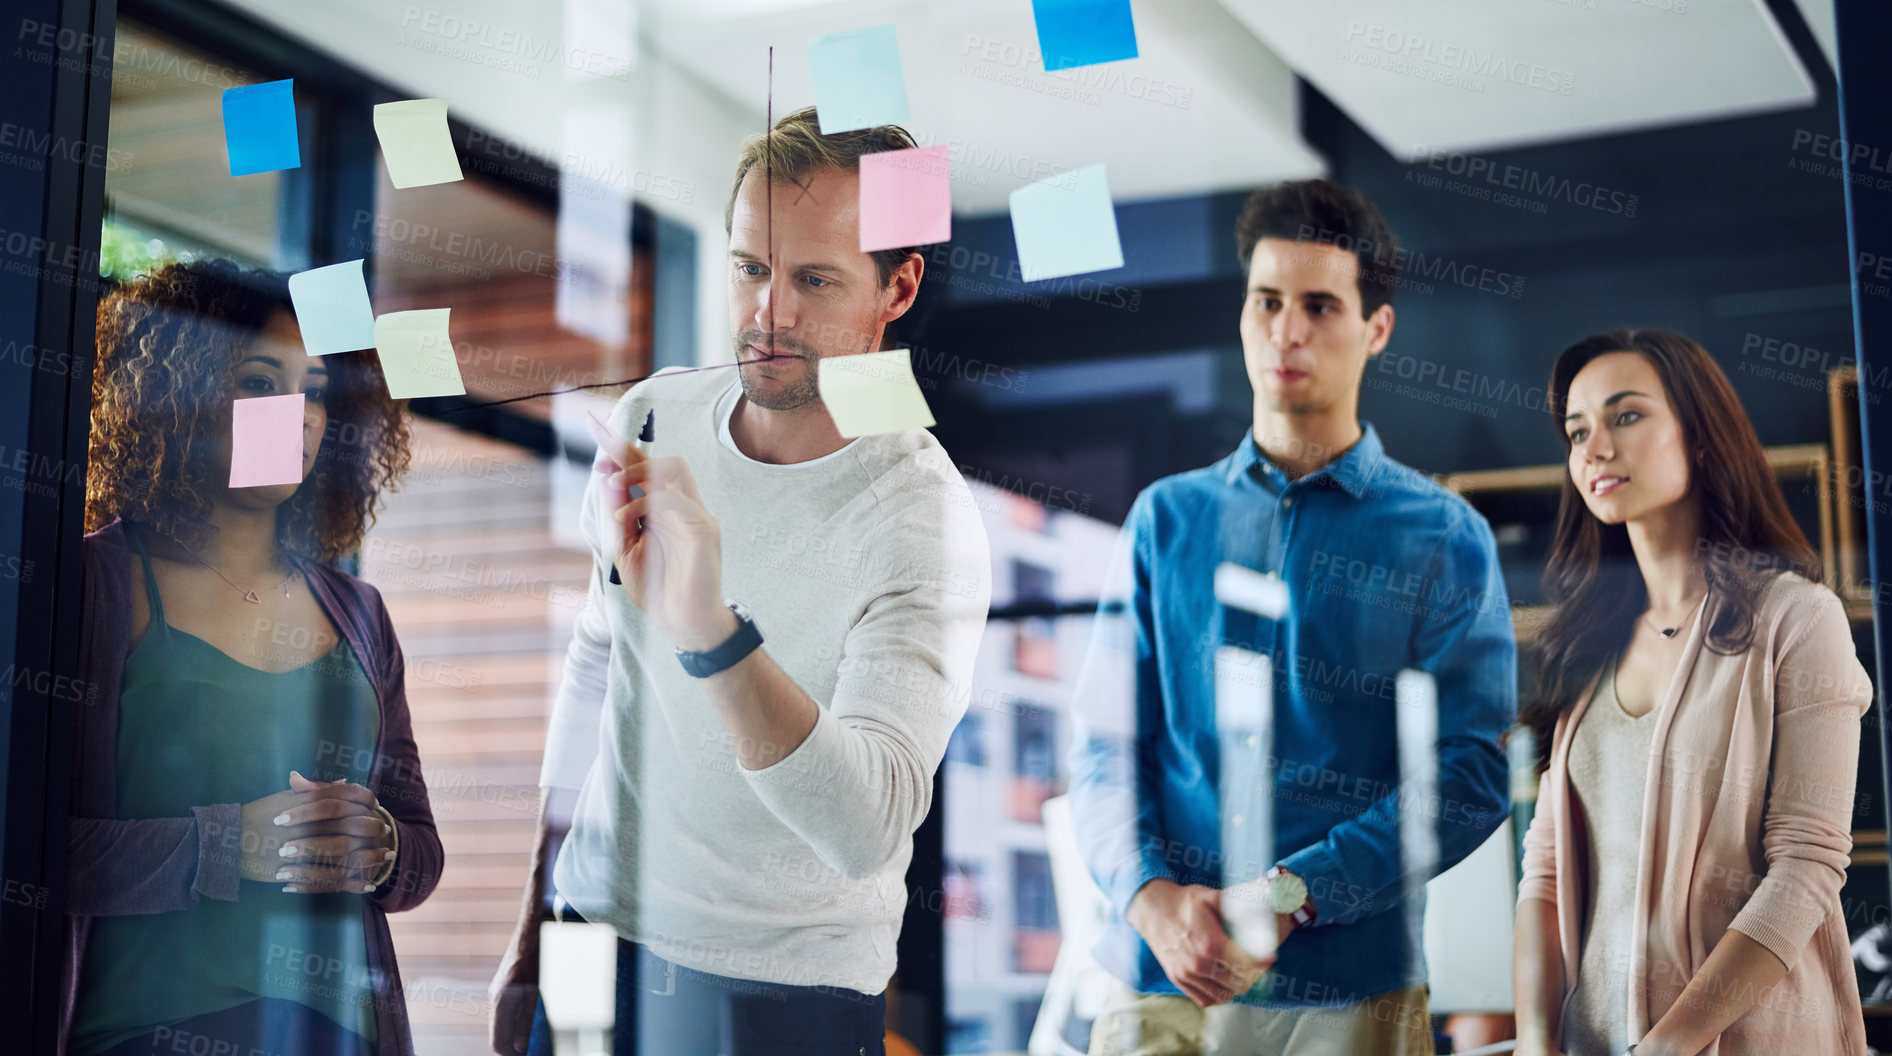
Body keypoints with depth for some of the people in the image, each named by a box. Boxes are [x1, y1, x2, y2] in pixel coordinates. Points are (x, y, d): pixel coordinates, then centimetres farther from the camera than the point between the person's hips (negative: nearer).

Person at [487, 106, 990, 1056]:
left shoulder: (922, 521, -20)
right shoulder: (652, 417, -2)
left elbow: (867, 832, -32)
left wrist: (711, 634, -47)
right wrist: (531, 935, 14)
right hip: (592, 933, 5)